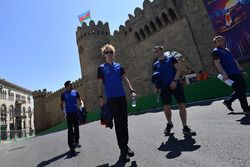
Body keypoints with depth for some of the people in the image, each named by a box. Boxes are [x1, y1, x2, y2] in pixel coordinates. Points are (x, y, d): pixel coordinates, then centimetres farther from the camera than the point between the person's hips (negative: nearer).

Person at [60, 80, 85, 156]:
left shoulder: (75, 92, 9)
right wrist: (63, 111, -6)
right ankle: (71, 147, -1)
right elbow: (62, 104, 9)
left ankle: (76, 142, 28)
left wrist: (82, 104, -9)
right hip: (69, 113, -2)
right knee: (70, 129, -4)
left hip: (76, 112, 2)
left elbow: (80, 99, 11)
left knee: (76, 127, 11)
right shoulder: (63, 94, 5)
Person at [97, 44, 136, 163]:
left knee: (124, 121, 9)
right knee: (118, 123, -3)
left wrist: (131, 90, 1)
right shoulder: (101, 68, 4)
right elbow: (100, 83, 1)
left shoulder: (118, 66, 13)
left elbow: (125, 79, 11)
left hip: (122, 96, 4)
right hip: (111, 98, -4)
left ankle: (126, 145, 26)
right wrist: (100, 97, -8)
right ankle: (123, 150, 7)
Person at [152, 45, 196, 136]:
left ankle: (185, 127, 11)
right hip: (164, 87, 2)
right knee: (166, 107, -6)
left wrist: (175, 80, -14)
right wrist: (157, 85, -2)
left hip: (176, 84, -1)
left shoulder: (171, 58, 8)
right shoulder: (156, 64, 15)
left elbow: (179, 69, -1)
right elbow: (156, 76, 19)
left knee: (182, 105, -4)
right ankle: (169, 124, 23)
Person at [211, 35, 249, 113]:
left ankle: (228, 101, 23)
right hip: (229, 74, -9)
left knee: (243, 88, 12)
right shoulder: (215, 51, -4)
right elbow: (217, 63, -15)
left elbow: (235, 61, 25)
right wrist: (224, 74, -24)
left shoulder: (227, 50, 21)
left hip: (237, 73, 9)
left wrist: (241, 70, 21)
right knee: (240, 90, -5)